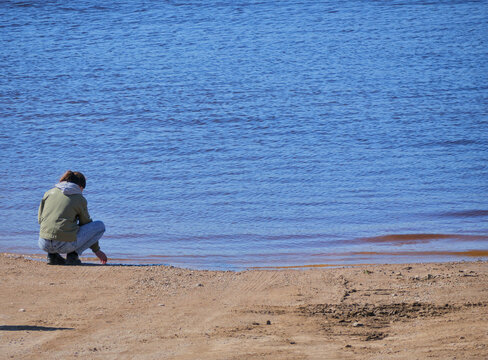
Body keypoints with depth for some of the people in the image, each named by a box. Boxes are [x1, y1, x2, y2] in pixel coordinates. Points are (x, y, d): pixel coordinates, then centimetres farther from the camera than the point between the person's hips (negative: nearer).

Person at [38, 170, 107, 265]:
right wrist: (96, 250, 28)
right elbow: (87, 224, 16)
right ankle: (73, 255, 3)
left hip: (44, 244, 5)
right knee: (100, 226, 13)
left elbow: (40, 219, 17)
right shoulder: (80, 199, 6)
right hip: (66, 244, -5)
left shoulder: (49, 193, 14)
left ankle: (52, 255, 14)